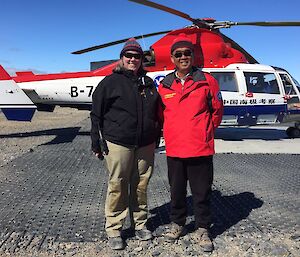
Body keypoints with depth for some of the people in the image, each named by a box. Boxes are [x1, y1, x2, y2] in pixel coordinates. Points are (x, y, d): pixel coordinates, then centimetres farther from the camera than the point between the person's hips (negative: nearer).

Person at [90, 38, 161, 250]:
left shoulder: (148, 83, 14)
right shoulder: (110, 82, 0)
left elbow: (156, 113, 21)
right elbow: (97, 115, -1)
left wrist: (156, 138, 20)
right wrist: (97, 143, -3)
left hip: (145, 145, 4)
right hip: (118, 143, -4)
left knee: (141, 185, 12)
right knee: (117, 187, 1)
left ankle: (140, 224, 28)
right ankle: (114, 229, 16)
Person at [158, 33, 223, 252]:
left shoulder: (207, 81, -2)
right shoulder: (164, 86, 4)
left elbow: (217, 111, 7)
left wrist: (205, 132, 10)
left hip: (200, 148, -2)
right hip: (174, 149, 3)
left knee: (202, 192, 9)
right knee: (177, 190, 16)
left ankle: (202, 229, 27)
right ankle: (177, 223, 35)